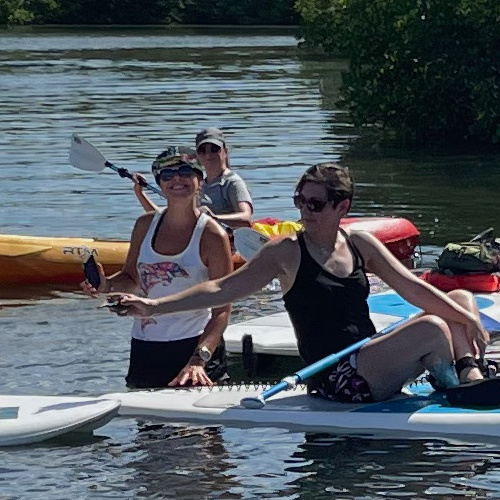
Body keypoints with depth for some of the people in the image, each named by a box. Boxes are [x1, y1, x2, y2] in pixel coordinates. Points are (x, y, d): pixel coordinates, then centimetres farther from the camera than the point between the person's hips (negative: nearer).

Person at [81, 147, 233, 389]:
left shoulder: (212, 236, -11)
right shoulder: (145, 225, 5)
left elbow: (222, 309, -14)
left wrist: (199, 359, -26)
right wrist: (107, 285, -6)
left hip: (194, 345, -4)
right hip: (144, 348, 4)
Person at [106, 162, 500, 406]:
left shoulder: (361, 245, 9)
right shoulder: (286, 253, -4)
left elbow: (412, 288, 6)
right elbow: (223, 290, -6)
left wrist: (468, 319, -5)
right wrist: (153, 307, -15)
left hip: (376, 367, 7)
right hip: (337, 380, -7)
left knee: (461, 299, 5)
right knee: (432, 328, -28)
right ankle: (456, 392, -6)